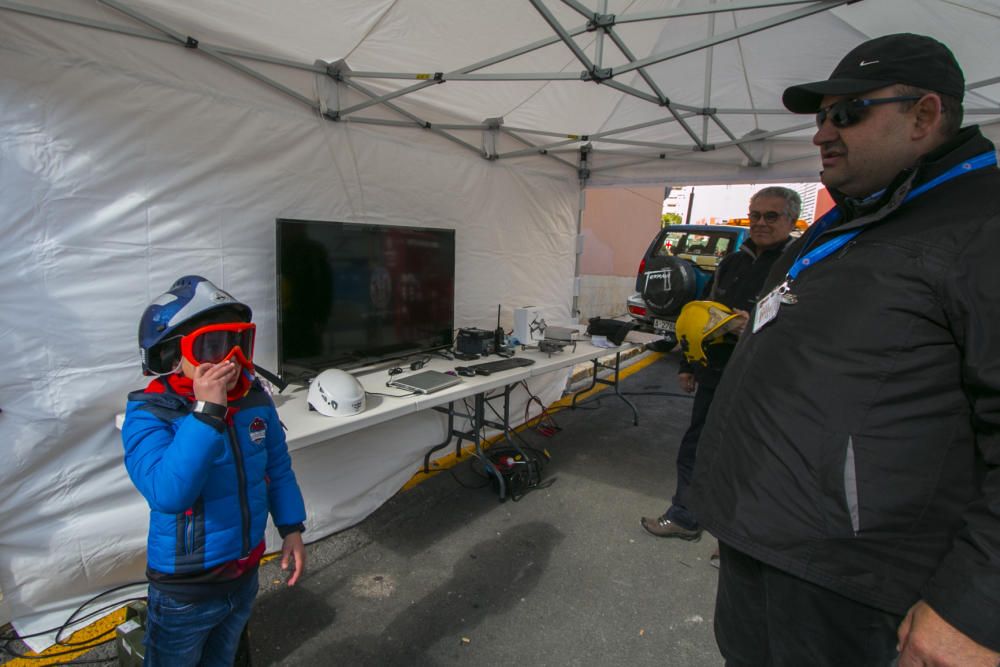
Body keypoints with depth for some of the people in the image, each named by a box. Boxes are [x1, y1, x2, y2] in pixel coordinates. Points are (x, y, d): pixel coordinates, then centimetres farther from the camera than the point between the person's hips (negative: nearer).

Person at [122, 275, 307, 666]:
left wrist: (291, 528, 2)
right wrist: (206, 412, -41)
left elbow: (277, 468, 2)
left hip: (245, 573, 4)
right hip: (186, 590, -4)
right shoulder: (150, 414, -24)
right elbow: (167, 494, -39)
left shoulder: (254, 398, -11)